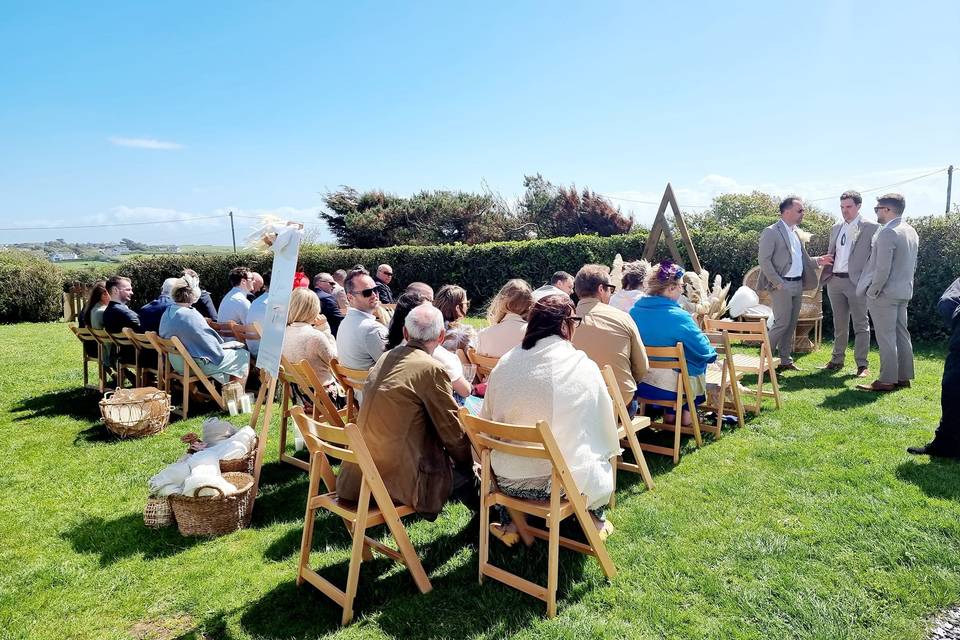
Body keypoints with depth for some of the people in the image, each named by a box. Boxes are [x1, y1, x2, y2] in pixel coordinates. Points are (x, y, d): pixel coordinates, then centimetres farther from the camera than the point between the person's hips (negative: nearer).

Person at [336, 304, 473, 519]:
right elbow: (452, 430, -8)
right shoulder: (432, 370, -15)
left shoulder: (385, 358, 7)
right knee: (465, 466, 8)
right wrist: (468, 463, 10)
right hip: (397, 476, -8)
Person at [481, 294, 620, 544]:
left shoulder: (505, 363, -6)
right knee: (602, 456, 29)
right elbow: (606, 427, 1)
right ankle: (595, 518, 33)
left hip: (508, 482, 2)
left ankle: (509, 523, 30)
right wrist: (606, 453, 22)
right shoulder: (584, 367, -10)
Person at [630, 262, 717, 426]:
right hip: (670, 388, -5)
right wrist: (713, 353, 9)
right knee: (700, 362, 23)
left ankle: (669, 415, 35)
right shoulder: (679, 317, -20)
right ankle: (687, 415, 33)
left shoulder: (634, 311, -4)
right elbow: (705, 353, -13)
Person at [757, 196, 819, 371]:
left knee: (791, 324, 10)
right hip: (782, 285, -8)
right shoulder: (771, 232, -10)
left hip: (798, 284, 8)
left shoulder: (796, 232, 16)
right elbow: (764, 260, -15)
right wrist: (778, 283, -18)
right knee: (782, 323, -10)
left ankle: (786, 360, 17)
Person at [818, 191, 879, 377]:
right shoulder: (836, 228, 16)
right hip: (834, 280, 6)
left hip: (856, 282, -6)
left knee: (860, 325, 0)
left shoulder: (871, 228, -2)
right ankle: (837, 360, 22)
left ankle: (862, 365, 4)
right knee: (839, 325, 14)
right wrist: (826, 260, 2)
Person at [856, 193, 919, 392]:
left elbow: (882, 268, -22)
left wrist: (872, 292, -13)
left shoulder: (887, 233, -18)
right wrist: (904, 283, 21)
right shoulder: (911, 232, 12)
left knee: (886, 337, -5)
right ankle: (904, 377, 21)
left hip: (884, 293, -9)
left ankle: (886, 380, 0)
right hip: (904, 292, 9)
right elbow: (913, 264, 18)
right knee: (901, 334, 14)